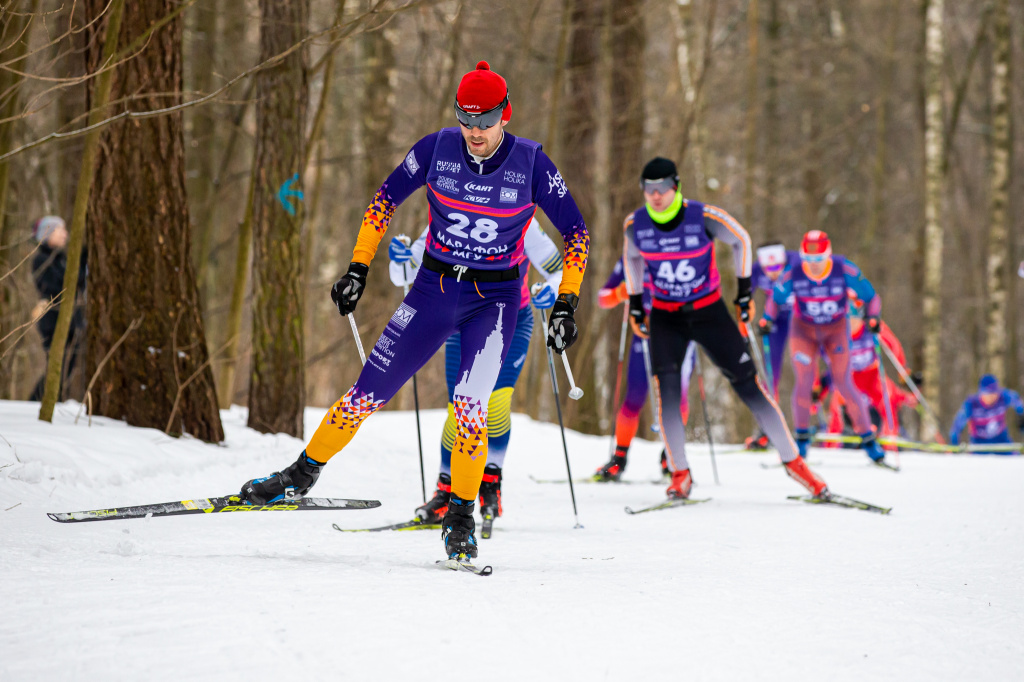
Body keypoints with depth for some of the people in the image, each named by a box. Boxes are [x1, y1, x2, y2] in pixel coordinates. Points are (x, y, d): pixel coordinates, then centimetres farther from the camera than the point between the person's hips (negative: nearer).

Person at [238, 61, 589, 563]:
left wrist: (565, 304, -11)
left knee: (470, 405, -23)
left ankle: (461, 517, -6)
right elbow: (385, 199, 5)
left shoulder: (531, 164, -12)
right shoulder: (438, 149, -8)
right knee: (367, 394, 0)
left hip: (495, 301, -2)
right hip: (434, 290, 2)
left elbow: (576, 232, -5)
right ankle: (302, 475, 20)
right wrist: (358, 268, 2)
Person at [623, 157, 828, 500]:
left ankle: (793, 461, 8)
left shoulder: (703, 217, -19)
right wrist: (635, 305, 13)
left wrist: (744, 290, 2)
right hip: (665, 317, 2)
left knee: (749, 385, -3)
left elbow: (741, 240, 0)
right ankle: (680, 474, -4)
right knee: (666, 390, -17)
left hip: (709, 312, -2)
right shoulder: (635, 223, -10)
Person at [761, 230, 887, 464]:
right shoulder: (793, 276, -21)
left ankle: (868, 438, 2)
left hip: (836, 330, 0)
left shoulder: (845, 271, -23)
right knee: (804, 383, -12)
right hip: (803, 330, 1)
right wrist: (767, 319, -18)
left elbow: (871, 296, -13)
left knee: (844, 383, -7)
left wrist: (873, 317, -29)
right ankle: (802, 437, 4)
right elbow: (776, 298, -2)